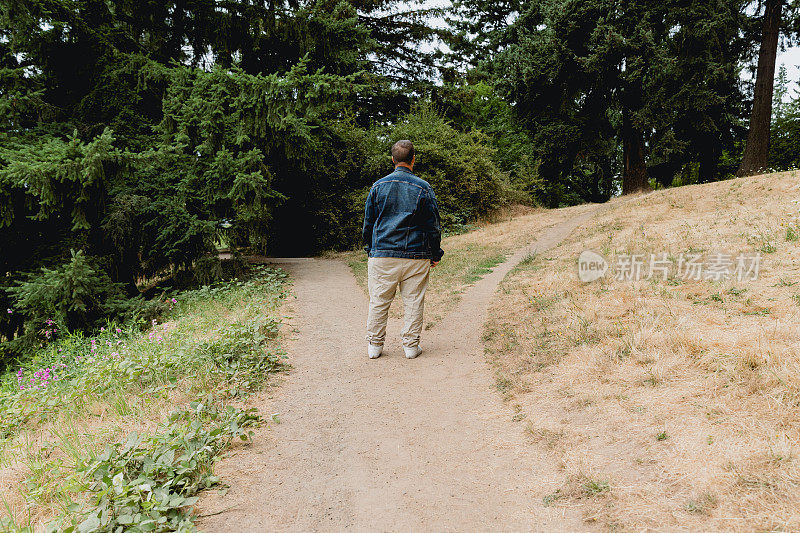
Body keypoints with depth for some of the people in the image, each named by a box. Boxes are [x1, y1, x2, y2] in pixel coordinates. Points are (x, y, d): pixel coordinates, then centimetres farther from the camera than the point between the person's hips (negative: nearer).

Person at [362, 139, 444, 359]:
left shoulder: (378, 186, 4)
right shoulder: (423, 188, -2)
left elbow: (368, 222, 10)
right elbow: (433, 225, 2)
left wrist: (369, 249, 21)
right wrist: (435, 254, 11)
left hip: (382, 254, 2)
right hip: (415, 256, -1)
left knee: (379, 301, 9)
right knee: (413, 302, 7)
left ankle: (374, 345, 16)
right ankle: (411, 345, 13)